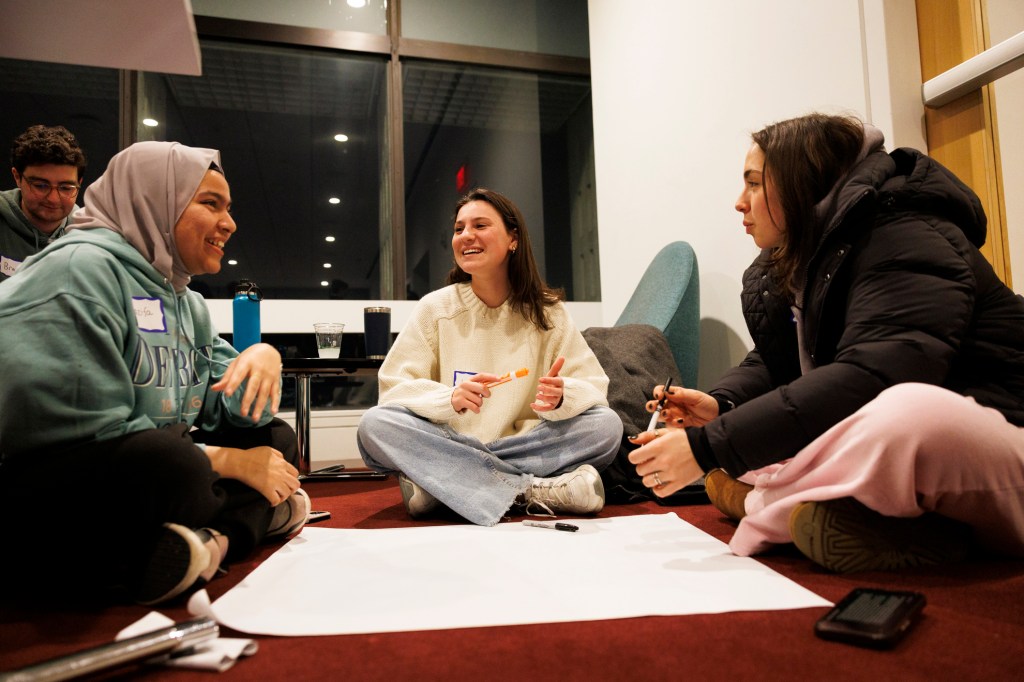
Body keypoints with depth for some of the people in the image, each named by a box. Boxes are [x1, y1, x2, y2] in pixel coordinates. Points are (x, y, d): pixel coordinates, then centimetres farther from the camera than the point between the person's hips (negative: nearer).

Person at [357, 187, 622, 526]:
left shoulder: (547, 311, 2)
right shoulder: (435, 308, 1)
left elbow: (594, 388, -2)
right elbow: (393, 388, -6)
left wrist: (560, 397, -26)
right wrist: (450, 399, -27)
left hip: (526, 446, 1)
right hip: (449, 448, 0)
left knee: (608, 425, -21)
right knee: (374, 425, -27)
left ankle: (436, 484, -24)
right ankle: (534, 492, -27)